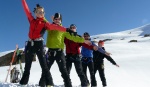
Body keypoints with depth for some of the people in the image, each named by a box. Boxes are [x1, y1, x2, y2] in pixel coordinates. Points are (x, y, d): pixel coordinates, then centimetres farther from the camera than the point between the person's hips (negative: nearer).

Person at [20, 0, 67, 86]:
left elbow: (54, 26, -10)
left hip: (39, 44, -4)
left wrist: (66, 29, -24)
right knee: (27, 66, 11)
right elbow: (26, 10, 18)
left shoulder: (45, 23, 4)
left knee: (44, 65, -9)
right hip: (30, 44, 4)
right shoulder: (32, 20, 14)